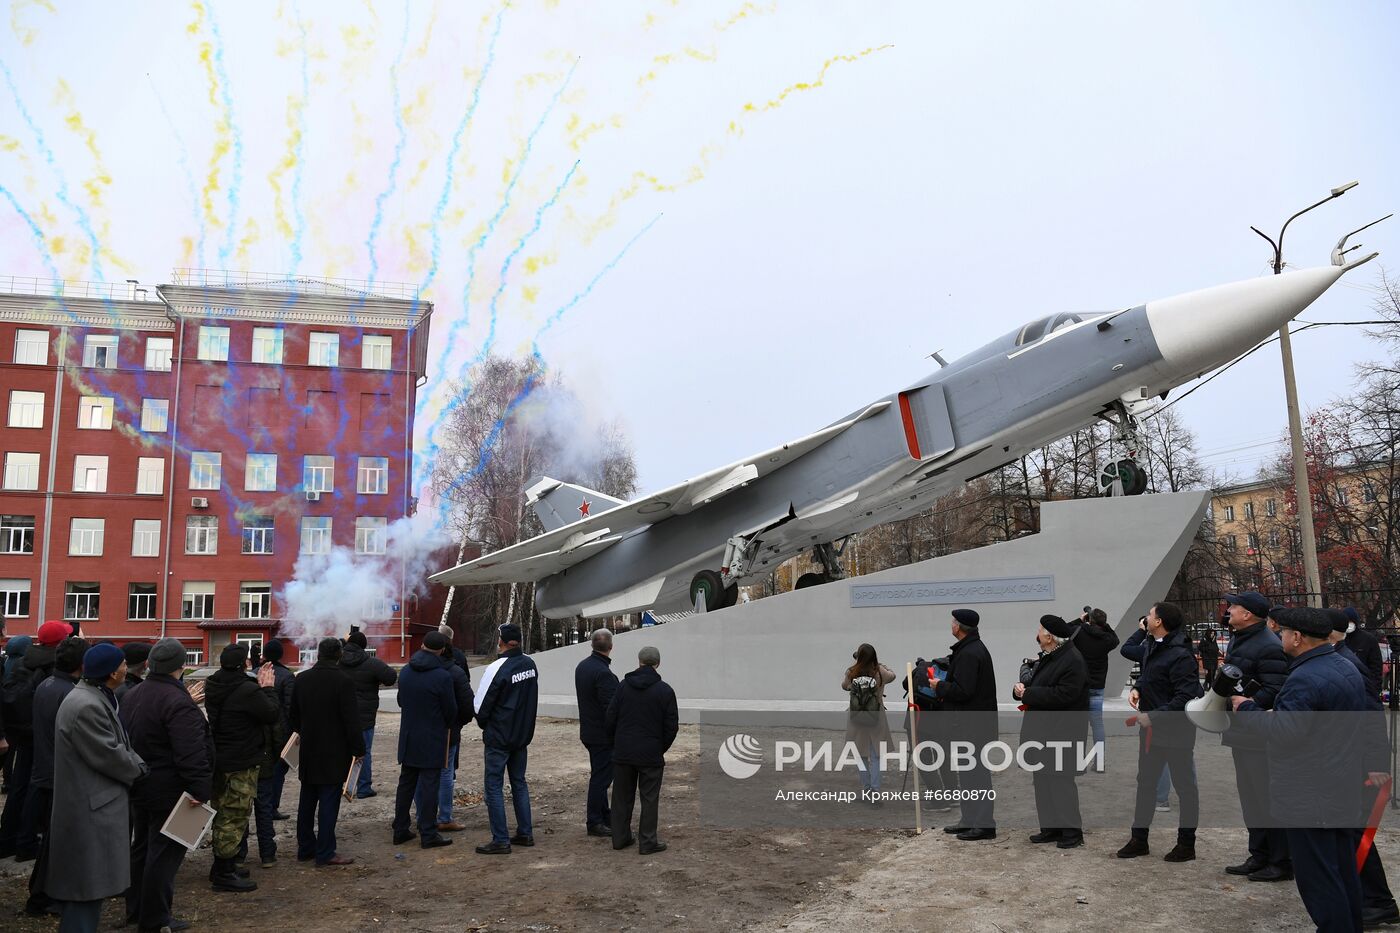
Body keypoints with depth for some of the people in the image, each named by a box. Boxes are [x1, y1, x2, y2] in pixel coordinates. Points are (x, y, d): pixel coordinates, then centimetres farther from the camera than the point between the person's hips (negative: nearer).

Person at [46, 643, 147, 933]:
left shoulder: (95, 697, 10)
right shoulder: (86, 706, -25)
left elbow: (118, 743, 14)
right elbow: (109, 755, -22)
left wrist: (137, 763, -1)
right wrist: (140, 770, -6)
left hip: (95, 801, 11)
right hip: (91, 807, -11)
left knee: (89, 881, 20)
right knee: (89, 882, -1)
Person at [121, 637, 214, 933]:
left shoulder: (133, 695, 7)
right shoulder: (178, 701, -23)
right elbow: (191, 753, -28)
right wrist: (200, 789, -25)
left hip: (139, 787, 9)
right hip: (168, 791, -9)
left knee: (142, 847, 20)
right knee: (164, 853, 0)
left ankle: (135, 909, 32)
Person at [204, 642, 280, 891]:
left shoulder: (213, 686, 4)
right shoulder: (248, 690, -24)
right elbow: (273, 715, -16)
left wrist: (260, 686, 7)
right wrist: (267, 689, -5)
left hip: (218, 759, 9)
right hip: (241, 763, -9)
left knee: (223, 814, 20)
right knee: (235, 816, 0)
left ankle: (221, 867, 32)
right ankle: (224, 874, 8)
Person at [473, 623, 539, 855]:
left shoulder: (498, 668, -20)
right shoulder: (530, 664, 3)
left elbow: (481, 706, -12)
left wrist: (485, 726, 6)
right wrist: (522, 725, 14)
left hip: (499, 738, -7)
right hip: (522, 735, 7)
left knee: (493, 786, 1)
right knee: (519, 783, 17)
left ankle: (500, 841, 1)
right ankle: (525, 833, 22)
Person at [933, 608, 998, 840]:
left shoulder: (969, 654, -19)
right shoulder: (974, 648, 15)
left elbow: (962, 690, -25)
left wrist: (940, 686, -11)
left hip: (973, 724, -11)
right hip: (969, 722, 11)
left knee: (975, 772, -5)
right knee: (968, 771, 17)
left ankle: (984, 824, 1)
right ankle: (970, 821, 25)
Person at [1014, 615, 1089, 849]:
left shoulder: (1072, 661, -16)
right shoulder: (1046, 657, 13)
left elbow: (1063, 695, -25)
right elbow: (1038, 686, 22)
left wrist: (1028, 693, -20)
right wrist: (1021, 689, -1)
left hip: (1060, 733, -9)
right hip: (1042, 731, 9)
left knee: (1061, 781, -3)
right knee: (1042, 781, 13)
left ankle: (1072, 831, 8)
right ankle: (1051, 827, 22)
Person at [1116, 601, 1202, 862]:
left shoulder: (1180, 656, -22)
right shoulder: (1151, 647, 4)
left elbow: (1185, 699, -25)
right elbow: (1127, 650, 25)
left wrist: (1152, 716, -22)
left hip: (1176, 732, -9)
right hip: (1150, 729, 9)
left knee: (1184, 786, 8)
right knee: (1145, 783, 14)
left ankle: (1186, 844, 19)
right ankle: (1139, 839, 24)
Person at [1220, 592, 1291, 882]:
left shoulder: (1268, 646, -18)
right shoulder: (1237, 639, 14)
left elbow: (1274, 691, -23)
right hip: (1243, 731, 10)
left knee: (1269, 799, -2)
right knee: (1251, 797, 17)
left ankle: (1281, 863, 8)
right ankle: (1259, 856, 27)